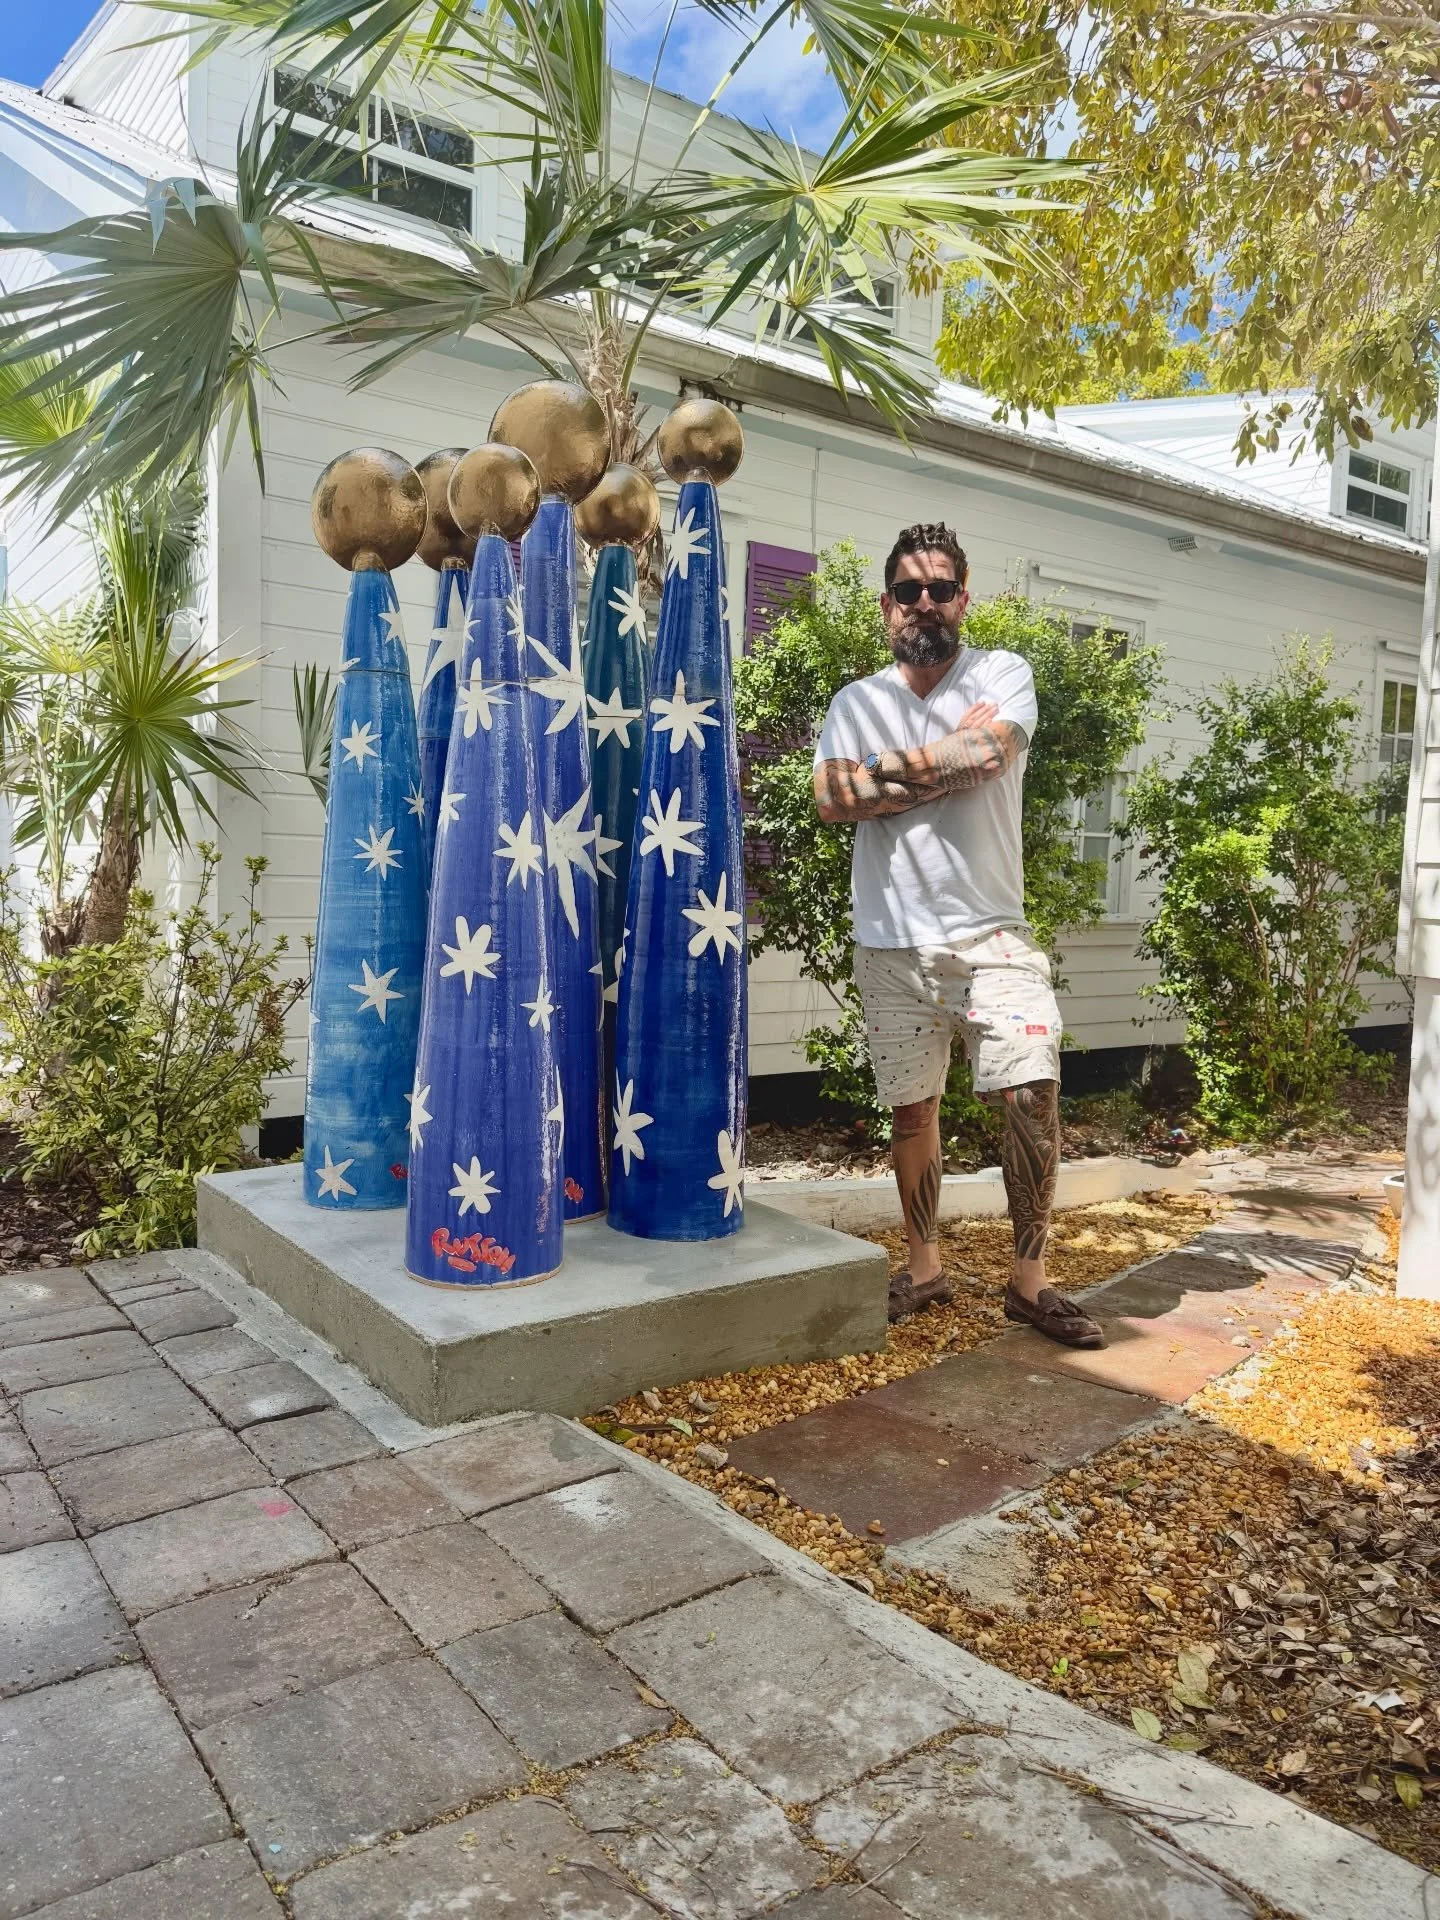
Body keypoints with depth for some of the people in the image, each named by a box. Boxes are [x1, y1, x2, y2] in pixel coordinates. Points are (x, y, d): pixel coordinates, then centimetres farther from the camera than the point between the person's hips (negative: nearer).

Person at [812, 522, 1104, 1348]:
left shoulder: (1004, 675, 2)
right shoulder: (857, 702, 8)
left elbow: (988, 753, -18)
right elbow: (833, 799, -8)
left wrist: (882, 774, -9)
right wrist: (948, 764, -12)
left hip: (991, 932, -2)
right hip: (893, 942, 2)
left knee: (1034, 1093, -11)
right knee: (914, 1108, 10)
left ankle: (1030, 1281, 5)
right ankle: (925, 1268, 27)